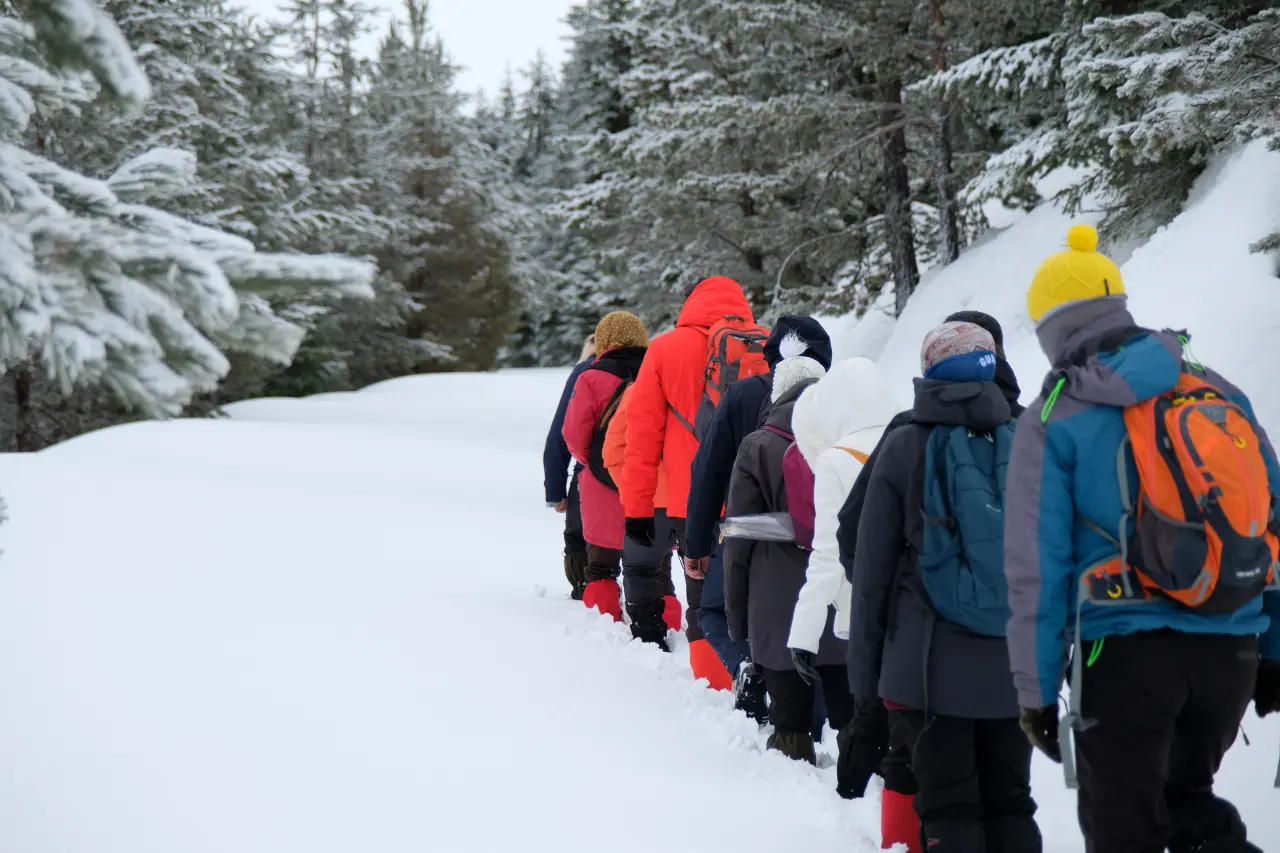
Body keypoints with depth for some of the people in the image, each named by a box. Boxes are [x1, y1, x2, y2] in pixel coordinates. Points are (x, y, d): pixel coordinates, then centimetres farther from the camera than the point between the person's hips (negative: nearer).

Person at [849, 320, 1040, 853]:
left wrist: (863, 668, 4)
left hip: (931, 664, -3)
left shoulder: (906, 449, -3)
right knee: (1009, 803, 11)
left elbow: (873, 566, -2)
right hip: (1013, 663, 3)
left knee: (948, 809, 0)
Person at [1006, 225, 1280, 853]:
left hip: (1127, 653, -4)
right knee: (1188, 796, 25)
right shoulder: (1219, 393, 8)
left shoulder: (1054, 419, -4)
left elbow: (1036, 565, -6)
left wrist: (1036, 688, -1)